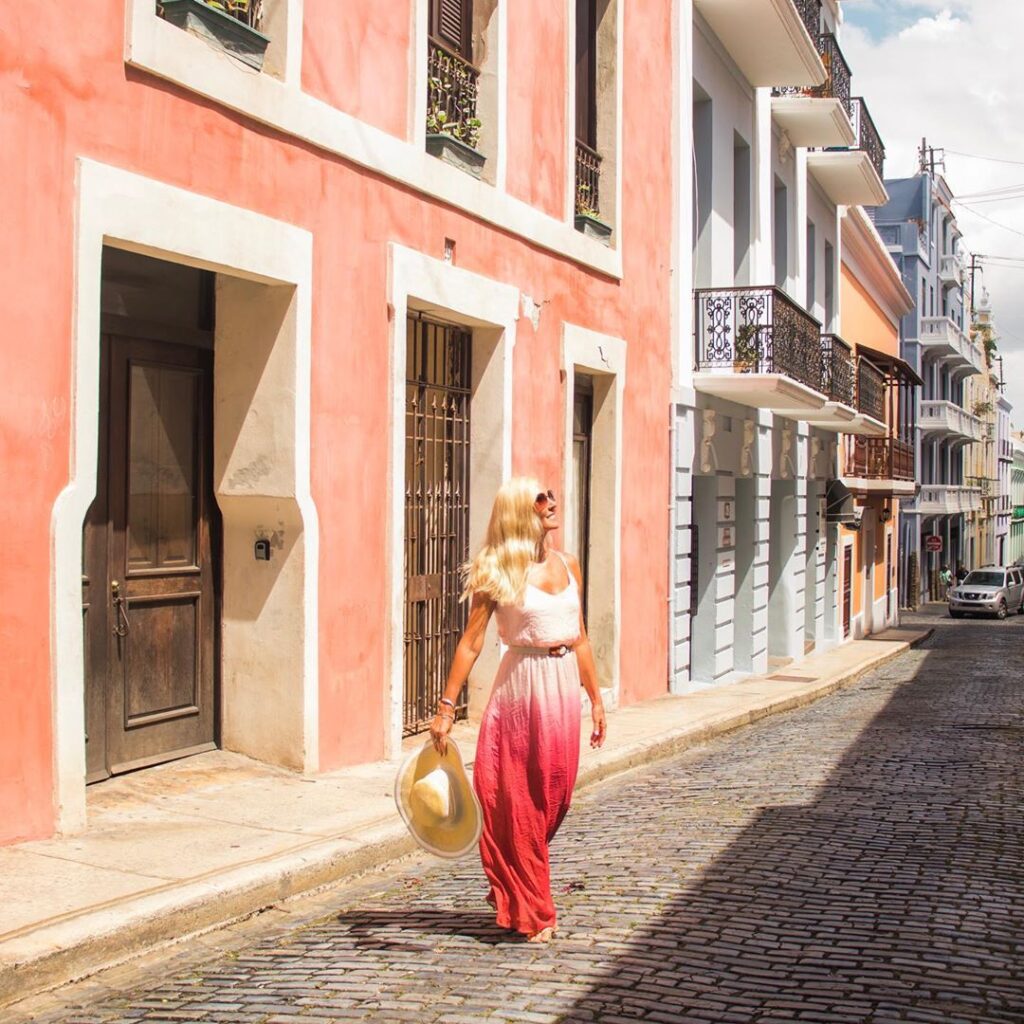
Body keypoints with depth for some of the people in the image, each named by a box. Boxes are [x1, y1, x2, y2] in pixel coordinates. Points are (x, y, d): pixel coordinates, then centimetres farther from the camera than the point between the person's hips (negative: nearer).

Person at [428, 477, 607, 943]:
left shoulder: (568, 565, 9)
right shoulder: (500, 573, -7)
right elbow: (471, 643, -10)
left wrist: (596, 699, 14)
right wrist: (447, 707, -15)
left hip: (565, 685, 5)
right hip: (523, 686, -5)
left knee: (555, 797, 10)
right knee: (520, 800, 3)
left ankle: (515, 892, 32)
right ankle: (531, 912, 17)